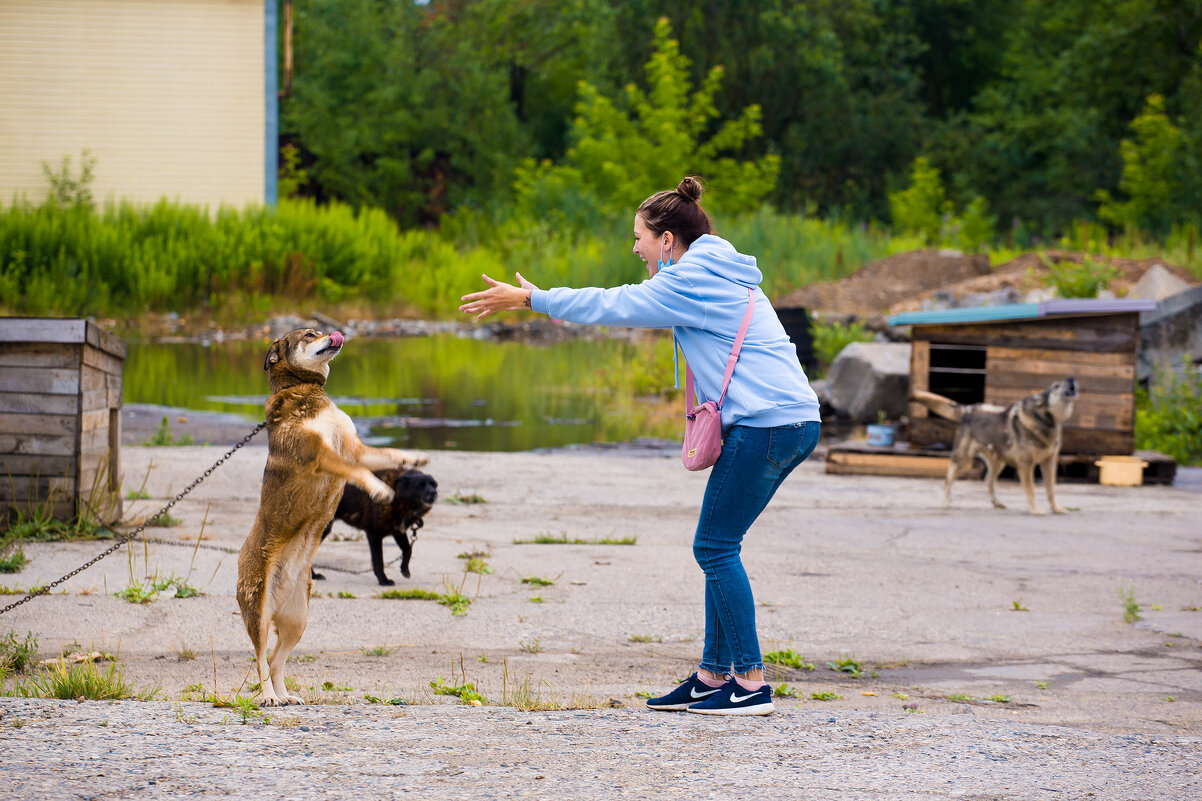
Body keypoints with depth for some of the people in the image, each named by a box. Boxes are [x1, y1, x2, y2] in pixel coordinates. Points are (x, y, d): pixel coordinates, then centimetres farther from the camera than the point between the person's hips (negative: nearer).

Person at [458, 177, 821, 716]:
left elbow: (615, 305, -5)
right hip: (794, 422, 10)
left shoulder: (694, 278, -7)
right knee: (716, 548, 12)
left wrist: (530, 298, 3)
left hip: (765, 423, -10)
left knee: (716, 547, -6)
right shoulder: (719, 277, 22)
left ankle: (751, 684, -7)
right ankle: (714, 676, 14)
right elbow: (633, 305, 34)